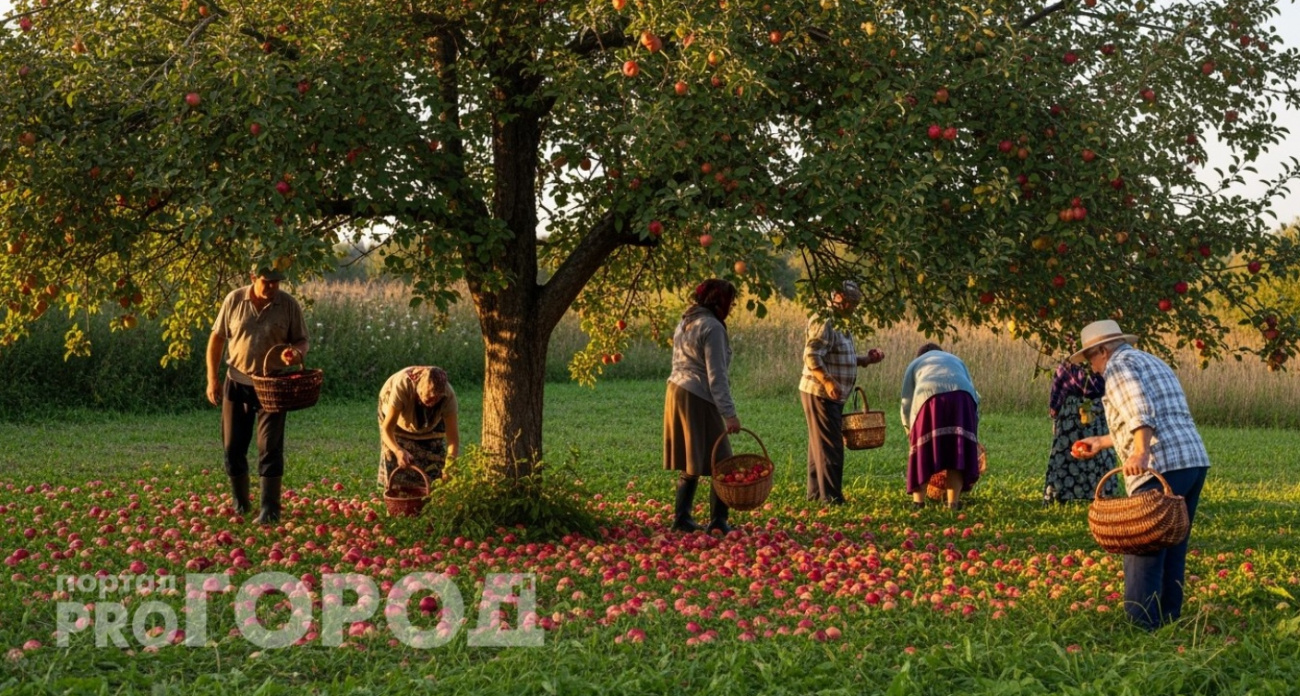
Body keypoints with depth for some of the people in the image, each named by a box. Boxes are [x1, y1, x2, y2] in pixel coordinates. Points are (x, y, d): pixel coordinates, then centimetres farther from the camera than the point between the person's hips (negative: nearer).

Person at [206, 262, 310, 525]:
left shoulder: (289, 305, -5)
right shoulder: (234, 300, -3)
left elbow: (302, 340, 3)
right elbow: (217, 338, 4)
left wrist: (297, 353, -22)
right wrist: (212, 379, 0)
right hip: (237, 384, 2)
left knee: (270, 448, -3)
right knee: (233, 445, 8)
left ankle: (270, 509, 2)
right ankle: (240, 503, 24)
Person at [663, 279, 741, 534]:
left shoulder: (685, 323, 16)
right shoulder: (712, 327, -12)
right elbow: (716, 375, -17)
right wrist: (729, 413, -18)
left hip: (677, 392, 9)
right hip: (699, 399, -9)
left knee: (690, 464, 15)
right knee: (720, 463, -2)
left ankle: (681, 518, 15)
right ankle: (718, 521, -2)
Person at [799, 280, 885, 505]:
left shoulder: (839, 322, 17)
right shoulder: (824, 322, -16)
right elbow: (811, 357, -25)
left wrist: (866, 359, 11)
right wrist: (828, 382, -32)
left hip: (831, 396, 10)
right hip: (820, 394, -10)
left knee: (821, 444, 15)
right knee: (829, 446, -8)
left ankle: (816, 492, 22)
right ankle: (830, 497, -5)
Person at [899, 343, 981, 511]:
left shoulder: (914, 364, 32)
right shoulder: (956, 360, 39)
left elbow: (906, 404, 22)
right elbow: (974, 394, 31)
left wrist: (910, 431, 33)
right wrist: (973, 436, 35)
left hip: (929, 397, -2)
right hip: (961, 396, 2)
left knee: (923, 450, 8)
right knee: (957, 451, 7)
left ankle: (918, 500, 6)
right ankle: (953, 502, 1)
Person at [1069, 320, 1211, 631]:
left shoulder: (1119, 364, 0)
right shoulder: (1155, 363, 28)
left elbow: (1140, 412, -18)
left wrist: (1140, 452, -30)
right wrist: (1102, 441, 44)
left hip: (1161, 469, -9)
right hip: (1196, 460, 9)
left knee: (1143, 551, -4)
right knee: (1174, 551, 15)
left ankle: (1141, 627, -5)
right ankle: (1169, 622, 20)